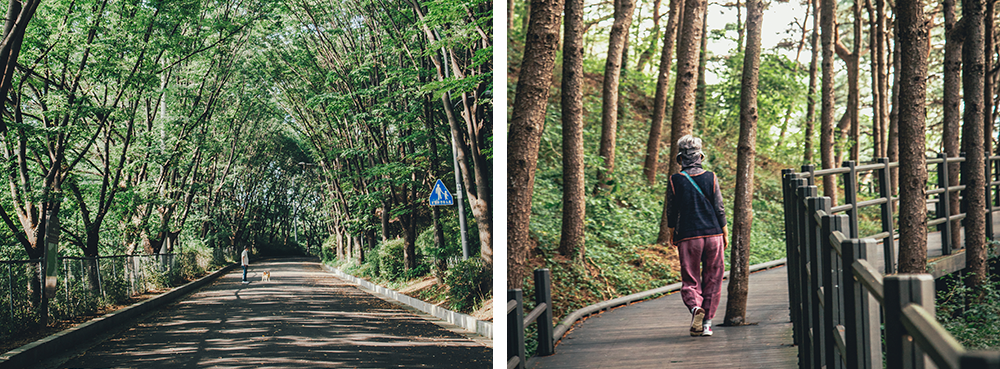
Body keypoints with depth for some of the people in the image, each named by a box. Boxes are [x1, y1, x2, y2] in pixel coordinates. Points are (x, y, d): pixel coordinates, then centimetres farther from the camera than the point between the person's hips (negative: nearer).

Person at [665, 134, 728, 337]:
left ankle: (695, 307, -22)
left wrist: (671, 235, 16)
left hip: (688, 237, -1)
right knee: (712, 280, 10)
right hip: (713, 235, 1)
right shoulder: (711, 178, 0)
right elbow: (719, 209, 2)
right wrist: (725, 234, 13)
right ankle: (707, 322, 8)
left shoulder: (675, 180, -3)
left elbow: (671, 211, 2)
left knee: (690, 281, 5)